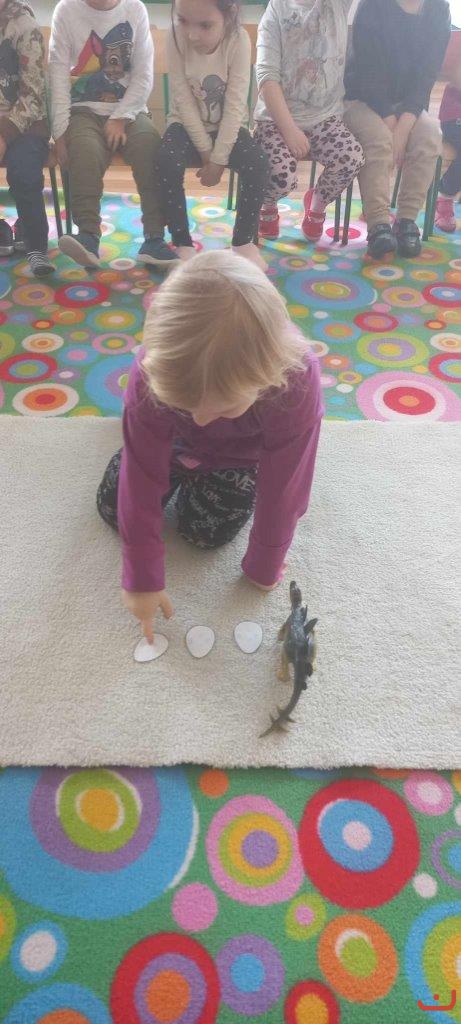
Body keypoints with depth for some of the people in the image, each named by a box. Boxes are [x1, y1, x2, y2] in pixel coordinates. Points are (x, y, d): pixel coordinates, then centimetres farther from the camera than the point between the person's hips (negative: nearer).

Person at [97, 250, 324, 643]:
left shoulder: (297, 383, -44)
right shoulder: (154, 373, -40)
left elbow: (282, 490, -31)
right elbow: (142, 482, -30)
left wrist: (264, 567, -17)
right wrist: (143, 579, -23)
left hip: (244, 452, -1)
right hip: (177, 439, 2)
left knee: (206, 530, -10)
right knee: (114, 507, 1)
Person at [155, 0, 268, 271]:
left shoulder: (239, 39, -19)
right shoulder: (177, 37, -16)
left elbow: (235, 105, -19)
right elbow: (184, 101, -14)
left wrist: (219, 158, -22)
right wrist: (205, 150, -18)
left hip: (227, 126, 0)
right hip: (187, 124, 0)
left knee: (257, 163, -27)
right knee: (167, 162, -30)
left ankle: (244, 240, -9)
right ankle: (183, 243, -16)